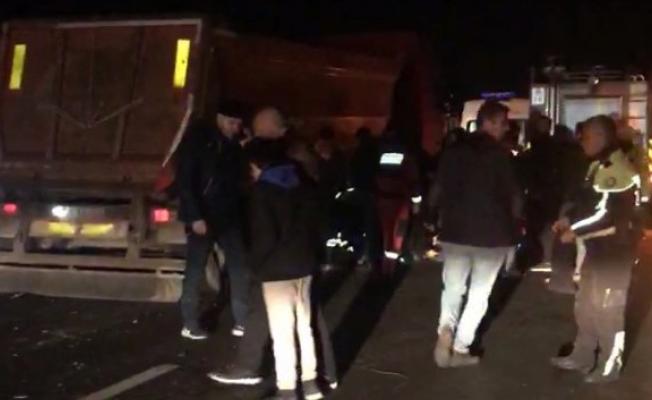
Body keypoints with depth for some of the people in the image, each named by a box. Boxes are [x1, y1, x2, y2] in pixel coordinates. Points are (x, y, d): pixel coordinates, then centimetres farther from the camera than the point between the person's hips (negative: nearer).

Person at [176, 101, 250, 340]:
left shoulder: (234, 145, 9)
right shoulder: (197, 139, -7)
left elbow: (240, 179, 11)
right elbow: (184, 181, -12)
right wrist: (195, 216, -18)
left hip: (229, 216, 5)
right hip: (203, 216, -5)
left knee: (240, 267, 3)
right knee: (195, 270, 2)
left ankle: (241, 322, 10)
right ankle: (189, 324, 11)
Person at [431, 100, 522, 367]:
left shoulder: (454, 151, 3)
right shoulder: (500, 154, -11)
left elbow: (438, 191, 8)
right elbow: (513, 195, -7)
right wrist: (513, 223, 11)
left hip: (456, 231, 4)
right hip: (492, 233, -3)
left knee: (452, 288, 14)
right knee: (479, 294, 8)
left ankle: (446, 330, -9)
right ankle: (459, 348, 8)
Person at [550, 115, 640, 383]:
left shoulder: (619, 170, -22)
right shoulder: (599, 165, 11)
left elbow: (608, 215, -25)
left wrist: (576, 232, -18)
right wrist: (568, 219, 4)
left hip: (615, 249, -10)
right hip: (597, 246, 10)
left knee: (607, 308, 2)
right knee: (586, 303, 18)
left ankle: (609, 366, 16)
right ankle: (583, 356, 31)